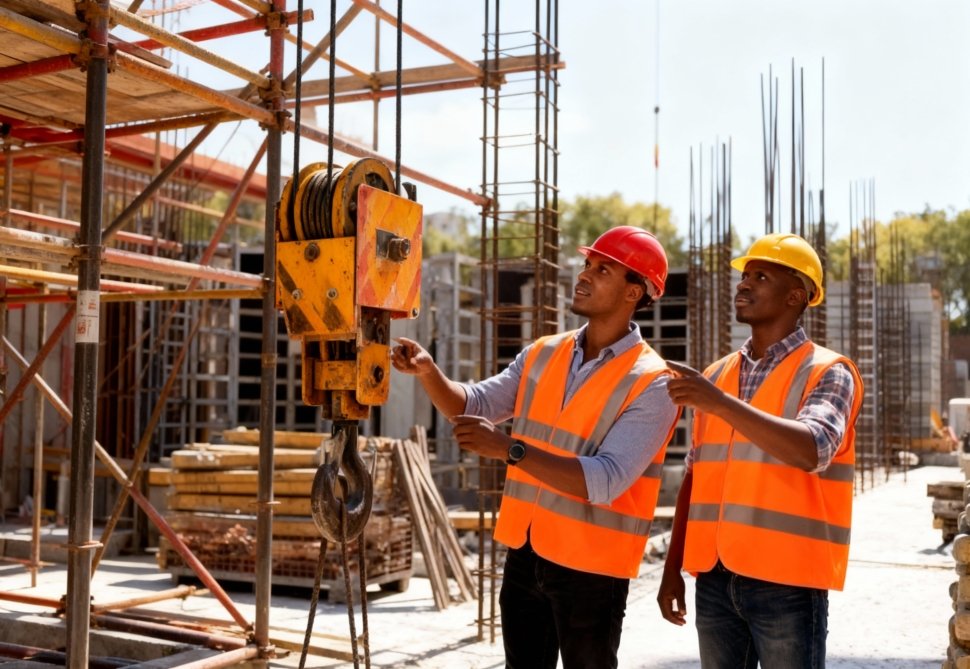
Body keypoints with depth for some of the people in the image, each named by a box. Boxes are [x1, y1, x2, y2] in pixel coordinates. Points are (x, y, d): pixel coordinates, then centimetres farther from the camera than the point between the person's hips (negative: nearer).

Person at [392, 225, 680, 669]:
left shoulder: (650, 384, -15)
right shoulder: (542, 355, 5)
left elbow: (606, 482, -25)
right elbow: (473, 405, 5)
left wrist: (510, 449, -32)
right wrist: (428, 372, -15)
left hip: (589, 567, -6)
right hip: (523, 554, 6)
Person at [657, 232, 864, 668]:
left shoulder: (828, 372, -4)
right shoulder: (716, 375, 12)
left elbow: (812, 450, -23)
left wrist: (722, 403, -28)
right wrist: (673, 568, 13)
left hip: (787, 581, -5)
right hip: (714, 578, 5)